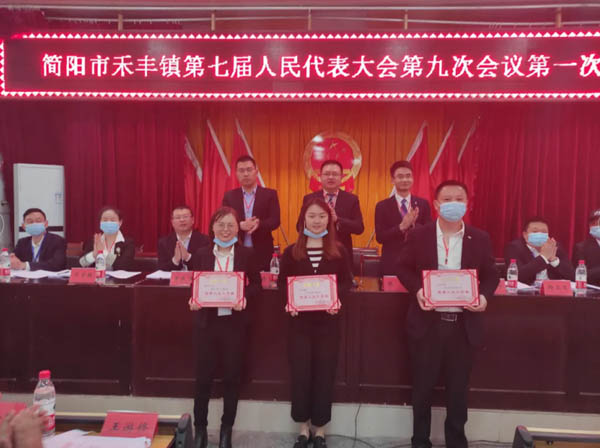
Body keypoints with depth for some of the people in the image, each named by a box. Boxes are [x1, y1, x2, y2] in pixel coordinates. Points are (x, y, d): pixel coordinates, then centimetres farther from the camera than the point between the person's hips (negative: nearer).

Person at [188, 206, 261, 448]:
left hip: (235, 322, 0)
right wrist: (193, 300, -15)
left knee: (232, 376, 10)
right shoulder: (201, 254, 1)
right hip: (207, 321, 1)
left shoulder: (246, 254, -1)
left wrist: (244, 297, -15)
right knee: (203, 376, 7)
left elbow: (256, 285, 3)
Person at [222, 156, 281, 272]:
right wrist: (240, 225, -20)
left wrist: (259, 224, -24)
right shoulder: (229, 196, 10)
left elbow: (275, 220, -4)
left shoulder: (270, 194, 5)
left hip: (262, 253, -1)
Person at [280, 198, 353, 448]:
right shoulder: (292, 251, 2)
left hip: (328, 320, 0)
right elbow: (282, 282, 3)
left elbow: (346, 281, 2)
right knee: (300, 372, 5)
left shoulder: (338, 250, 2)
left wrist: (336, 298, -17)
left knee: (325, 373, 7)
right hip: (300, 320, 0)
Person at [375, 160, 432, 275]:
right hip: (391, 263, -1)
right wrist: (401, 227, -19)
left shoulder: (423, 204, 6)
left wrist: (413, 225, -17)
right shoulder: (382, 206, 0)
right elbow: (380, 237, -5)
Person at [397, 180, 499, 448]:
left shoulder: (480, 239, 2)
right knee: (423, 386, 11)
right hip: (427, 322, -1)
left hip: (464, 324, 1)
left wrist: (484, 295, -13)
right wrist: (417, 290, -15)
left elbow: (491, 275, 7)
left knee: (458, 388, 14)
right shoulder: (419, 236, -2)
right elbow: (403, 268, 3)